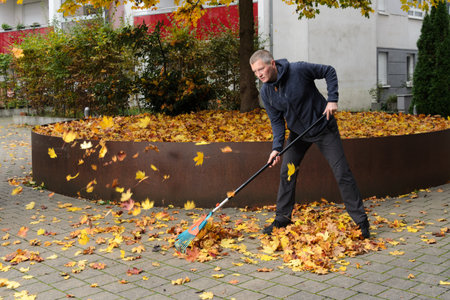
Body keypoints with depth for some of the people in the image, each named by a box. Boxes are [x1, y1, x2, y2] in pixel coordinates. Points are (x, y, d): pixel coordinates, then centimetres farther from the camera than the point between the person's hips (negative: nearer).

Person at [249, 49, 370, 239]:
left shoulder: (299, 70, -25)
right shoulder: (266, 92, -11)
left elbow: (329, 72, -12)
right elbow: (277, 121, -6)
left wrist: (332, 99, -21)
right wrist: (276, 147, -20)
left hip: (323, 128, -4)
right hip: (297, 132, 5)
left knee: (342, 173, -5)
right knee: (286, 173, 3)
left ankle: (361, 220, 4)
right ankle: (282, 218, 20)